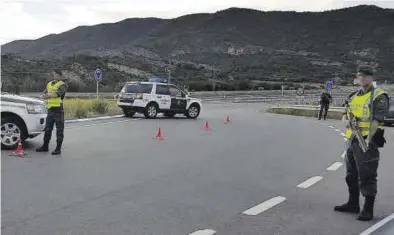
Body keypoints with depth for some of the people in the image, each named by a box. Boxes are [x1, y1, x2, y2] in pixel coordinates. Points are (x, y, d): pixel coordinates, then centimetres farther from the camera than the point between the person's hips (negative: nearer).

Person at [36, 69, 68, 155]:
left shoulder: (62, 85, -6)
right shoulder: (49, 84, 17)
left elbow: (57, 94, -20)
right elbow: (44, 95, 10)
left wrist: (48, 94, -3)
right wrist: (52, 95, -10)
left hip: (58, 110, -7)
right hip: (50, 109, 7)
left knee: (59, 130, -2)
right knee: (48, 129, 14)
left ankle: (58, 149, 3)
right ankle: (45, 146, 25)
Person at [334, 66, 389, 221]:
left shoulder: (379, 96, -7)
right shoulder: (354, 96, 17)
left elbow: (377, 119, -18)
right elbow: (345, 114, 20)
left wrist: (369, 138, -27)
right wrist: (346, 119, -5)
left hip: (366, 141, -8)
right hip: (352, 139, 8)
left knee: (367, 176, -5)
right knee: (351, 174, 17)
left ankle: (368, 210, 5)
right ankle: (353, 204, 31)